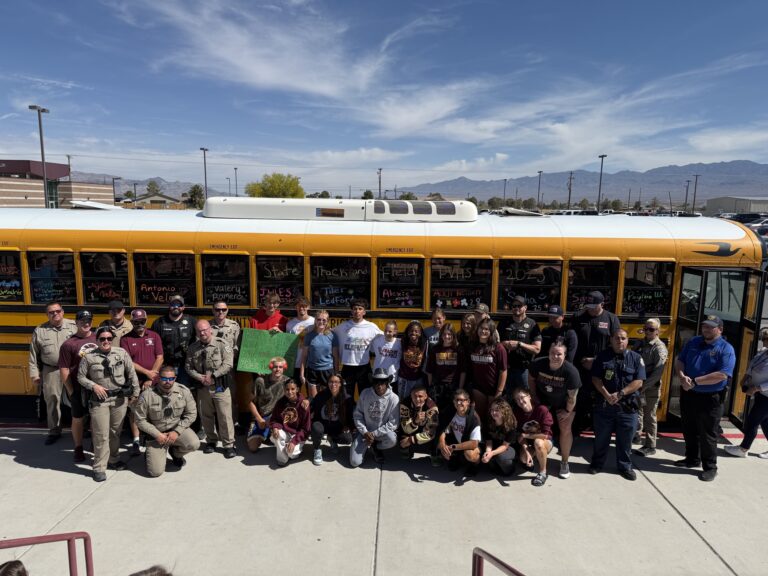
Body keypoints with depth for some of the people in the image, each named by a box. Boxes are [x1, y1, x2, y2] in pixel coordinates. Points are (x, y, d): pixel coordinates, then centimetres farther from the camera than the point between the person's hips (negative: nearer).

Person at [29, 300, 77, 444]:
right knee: (52, 401, 10)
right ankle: (54, 431, 24)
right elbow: (34, 355, 7)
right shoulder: (39, 331, 3)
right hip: (51, 371, 2)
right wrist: (34, 374, 5)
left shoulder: (74, 326, -2)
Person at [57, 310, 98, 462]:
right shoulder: (68, 344, -11)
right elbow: (64, 370, -9)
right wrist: (70, 391, -9)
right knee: (78, 418, 11)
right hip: (78, 389, -3)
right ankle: (78, 449, 27)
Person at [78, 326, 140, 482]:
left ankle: (113, 460, 33)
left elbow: (132, 374, 3)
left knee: (116, 432, 15)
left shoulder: (121, 353, 0)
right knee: (101, 435, -1)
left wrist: (135, 392, 3)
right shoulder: (89, 357, -3)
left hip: (120, 399, 2)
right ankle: (99, 468, 10)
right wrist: (93, 386, -11)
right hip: (99, 400, -2)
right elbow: (81, 377, 5)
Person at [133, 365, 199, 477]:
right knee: (155, 472, -12)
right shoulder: (147, 395, -15)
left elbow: (191, 414, -4)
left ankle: (175, 453, 10)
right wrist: (157, 435, -14)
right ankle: (152, 454, 26)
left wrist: (177, 431, -14)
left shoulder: (184, 391, -10)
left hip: (177, 429, 2)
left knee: (194, 444, -27)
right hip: (156, 433, -2)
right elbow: (140, 420, -8)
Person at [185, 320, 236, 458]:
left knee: (225, 417, -2)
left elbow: (227, 365, -14)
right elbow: (188, 367, 6)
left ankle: (229, 444, 8)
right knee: (206, 416, 15)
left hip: (221, 386, -4)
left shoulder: (222, 344, -8)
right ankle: (211, 441, 32)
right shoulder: (193, 348, 6)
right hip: (203, 387, 4)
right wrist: (200, 377, -10)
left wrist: (212, 375, -16)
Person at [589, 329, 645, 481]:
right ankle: (597, 463, 26)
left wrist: (620, 394, -15)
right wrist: (607, 395, -14)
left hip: (627, 406, 0)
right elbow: (596, 379, -2)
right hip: (604, 404, 0)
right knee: (601, 437, 11)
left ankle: (625, 466, 27)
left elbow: (638, 382, -6)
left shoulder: (636, 358, 1)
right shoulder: (602, 356, 2)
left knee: (625, 439, 9)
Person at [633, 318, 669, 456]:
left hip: (651, 389, -6)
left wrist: (643, 386, -22)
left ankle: (650, 446, 11)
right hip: (638, 385, 6)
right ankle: (636, 435, 37)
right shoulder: (640, 344, 6)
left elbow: (657, 373, -21)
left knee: (649, 416, 2)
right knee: (637, 411, 20)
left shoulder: (660, 348, -15)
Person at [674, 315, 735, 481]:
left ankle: (710, 467, 19)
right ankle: (692, 459, 35)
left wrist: (695, 381, -22)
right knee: (689, 430, 17)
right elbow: (679, 360, 7)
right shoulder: (693, 342, 6)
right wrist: (682, 376, -13)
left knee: (707, 435, 4)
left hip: (710, 398, -5)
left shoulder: (726, 349, -12)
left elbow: (722, 375, -22)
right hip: (688, 394, 5)